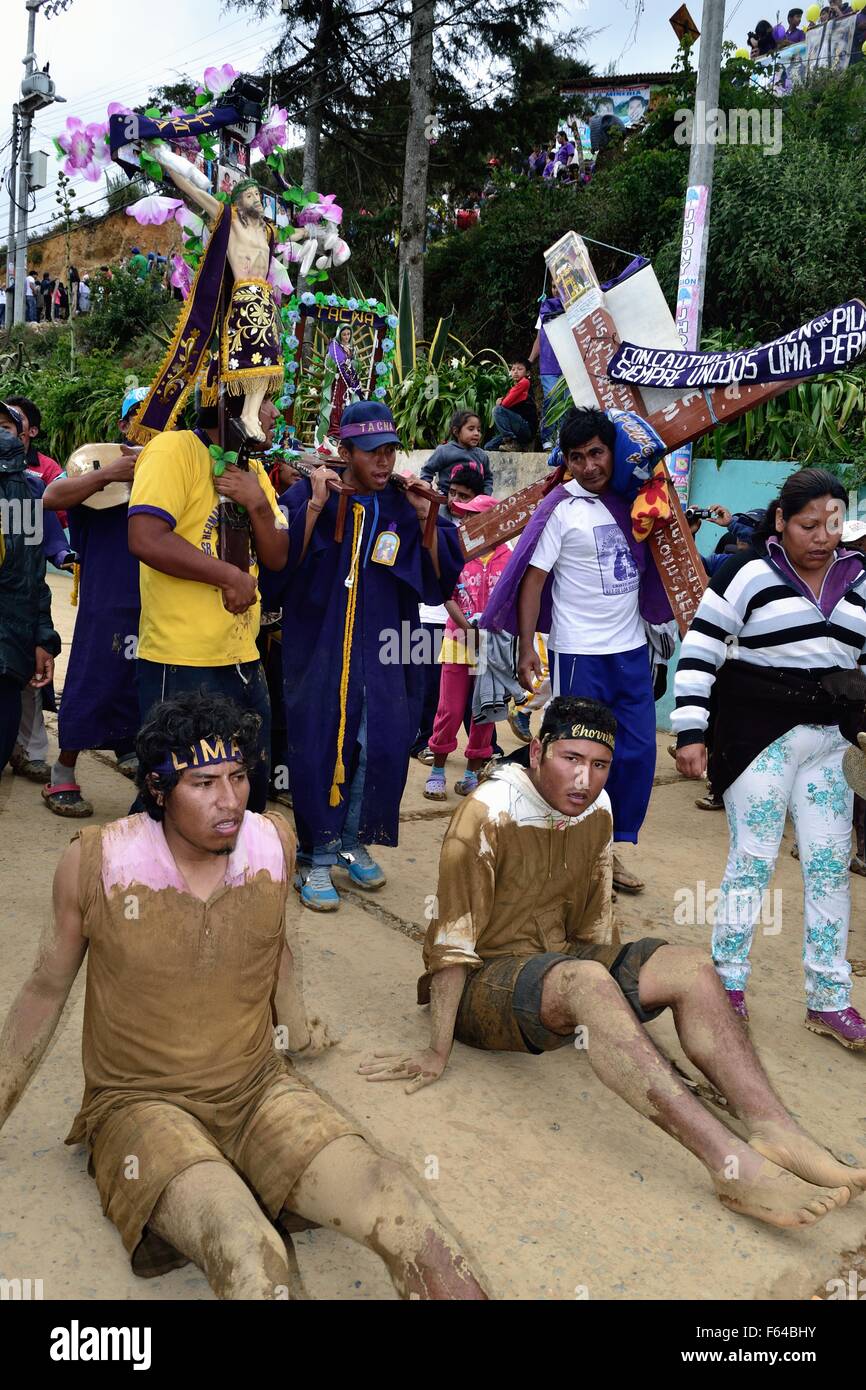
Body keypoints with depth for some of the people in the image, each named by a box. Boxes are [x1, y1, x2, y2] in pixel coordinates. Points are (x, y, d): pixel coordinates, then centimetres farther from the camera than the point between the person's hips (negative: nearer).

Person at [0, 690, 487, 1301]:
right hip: (142, 1102, -3)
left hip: (259, 1089, 3)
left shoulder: (275, 842, -5)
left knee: (417, 1231, -18)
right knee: (252, 1260, -35)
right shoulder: (97, 861, -13)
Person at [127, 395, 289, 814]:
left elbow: (277, 557, 10)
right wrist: (231, 576, -16)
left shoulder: (251, 468, 13)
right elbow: (146, 539, -24)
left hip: (243, 658, 8)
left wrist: (258, 504, -9)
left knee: (251, 787, 16)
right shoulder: (175, 449, -12)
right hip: (181, 663, -8)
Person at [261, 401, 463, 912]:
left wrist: (426, 521, -12)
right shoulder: (308, 497, -3)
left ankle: (354, 842, 26)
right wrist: (314, 508, -19)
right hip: (320, 649, -3)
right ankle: (319, 858, 13)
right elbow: (281, 567, -13)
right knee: (319, 749, -1)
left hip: (384, 654, 3)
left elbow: (442, 578, 1)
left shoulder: (405, 506, 5)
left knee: (381, 748, 4)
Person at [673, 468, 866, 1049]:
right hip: (759, 737, -5)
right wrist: (690, 731, -14)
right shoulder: (749, 574, -7)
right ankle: (727, 986, 15)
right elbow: (699, 651, -9)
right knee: (752, 861, 0)